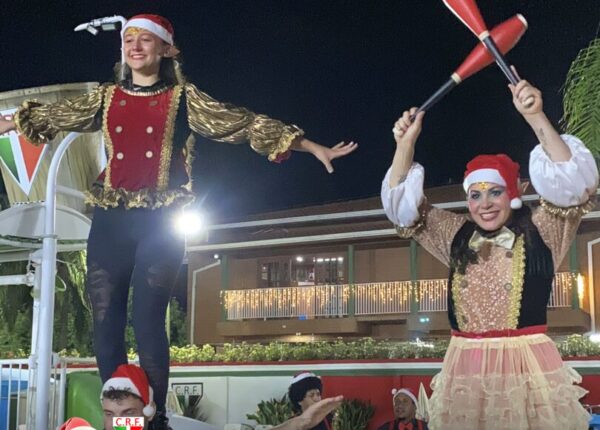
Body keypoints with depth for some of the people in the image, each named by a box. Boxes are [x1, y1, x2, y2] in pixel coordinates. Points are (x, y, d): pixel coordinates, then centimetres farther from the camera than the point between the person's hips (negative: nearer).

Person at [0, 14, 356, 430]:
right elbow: (50, 117, 23)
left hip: (159, 221, -3)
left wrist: (314, 148, -3)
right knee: (105, 321, 1)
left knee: (148, 319, -12)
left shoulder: (184, 99, 4)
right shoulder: (106, 98, 13)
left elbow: (244, 124, 0)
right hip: (111, 220, 4)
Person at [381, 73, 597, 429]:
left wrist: (536, 118, -23)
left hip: (528, 366, -4)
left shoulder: (540, 232, 1)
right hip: (465, 370, 4)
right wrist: (406, 144, 4)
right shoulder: (457, 236, 13)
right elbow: (403, 205, 16)